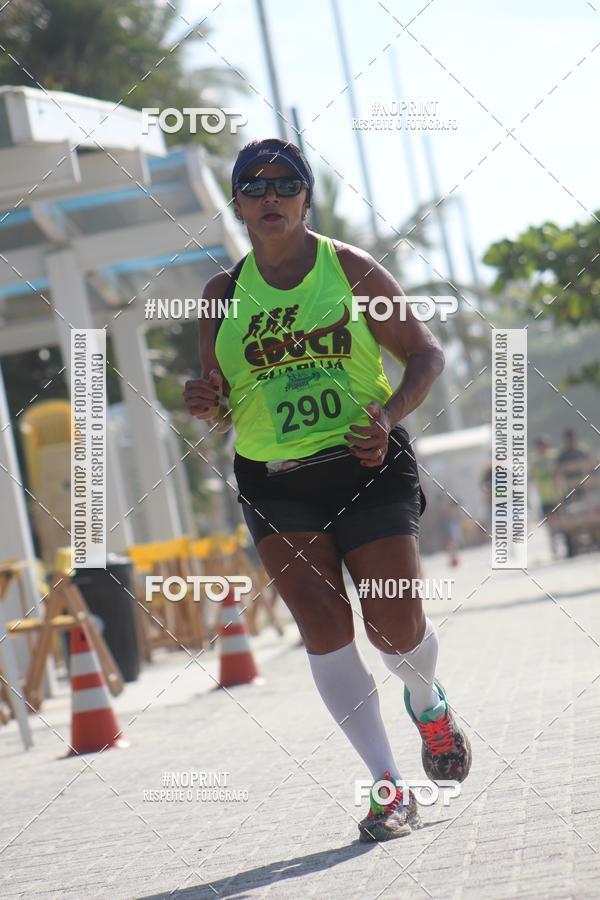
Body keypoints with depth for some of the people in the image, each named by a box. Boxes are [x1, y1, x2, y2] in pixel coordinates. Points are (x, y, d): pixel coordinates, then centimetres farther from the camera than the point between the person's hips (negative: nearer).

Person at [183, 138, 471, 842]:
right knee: (324, 628, -9)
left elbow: (425, 353, 3)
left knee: (397, 629, -6)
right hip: (275, 485, 2)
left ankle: (428, 703, 31)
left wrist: (390, 416, -14)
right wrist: (205, 405, -10)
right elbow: (219, 409, 14)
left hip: (367, 467, -2)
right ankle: (389, 786, -2)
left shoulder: (351, 269, 2)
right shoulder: (223, 293, 8)